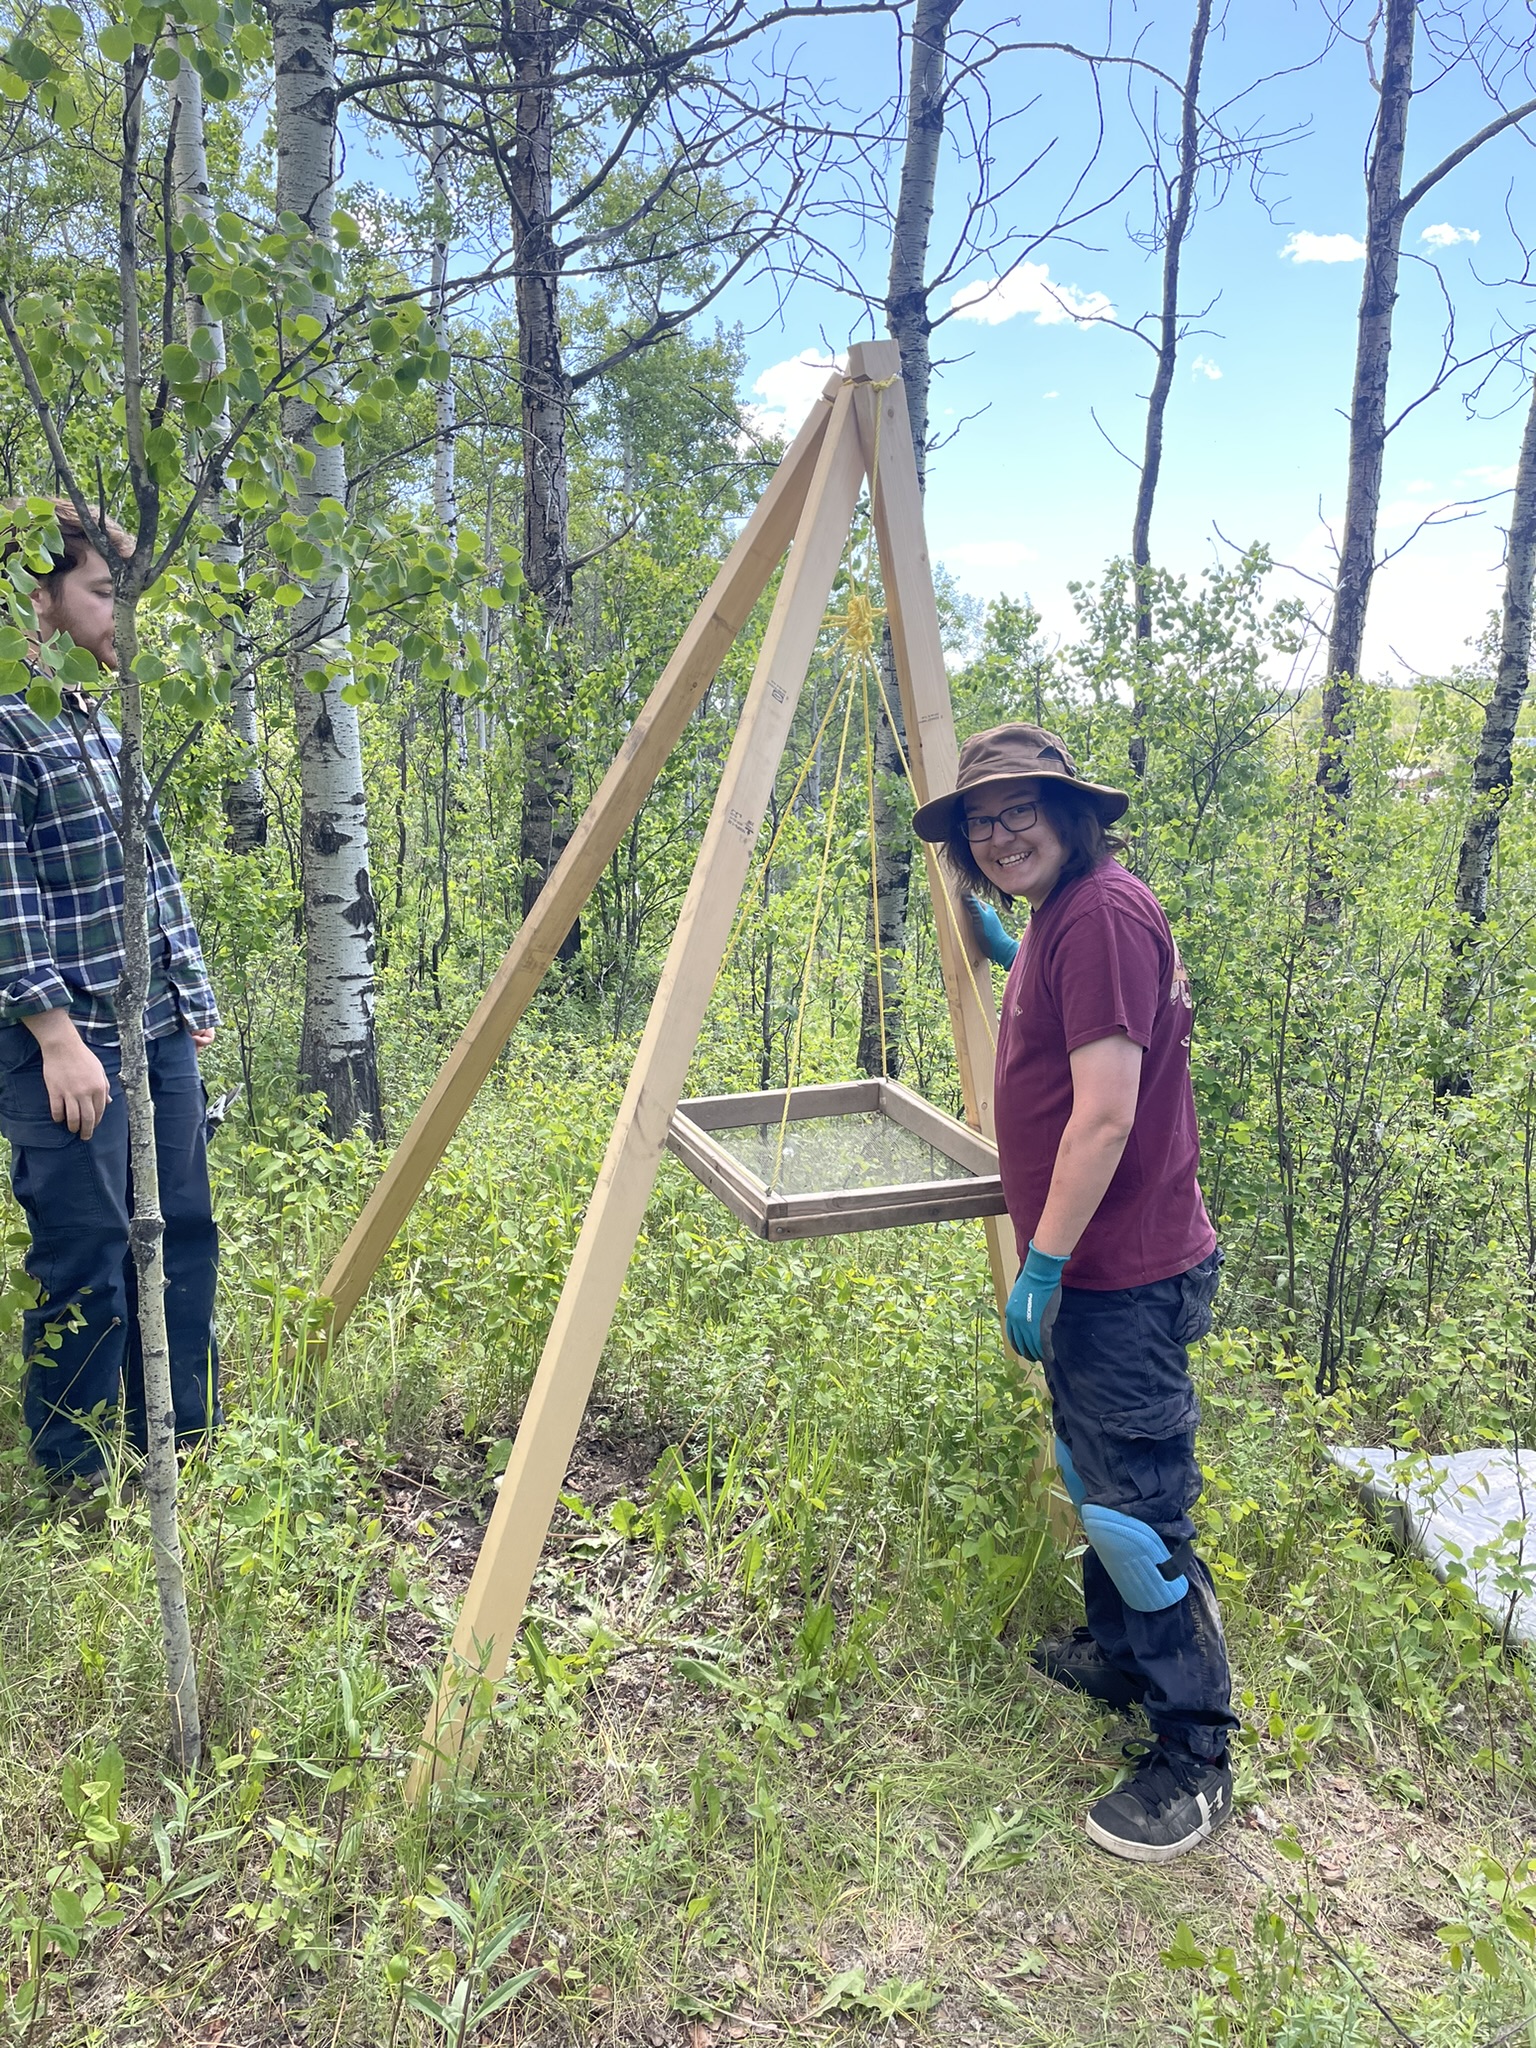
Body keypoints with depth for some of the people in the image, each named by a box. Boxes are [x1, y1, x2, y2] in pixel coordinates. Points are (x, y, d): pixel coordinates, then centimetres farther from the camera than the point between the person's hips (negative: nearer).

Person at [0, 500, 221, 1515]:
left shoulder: (111, 728, 16)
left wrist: (195, 994, 16)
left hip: (162, 1032, 8)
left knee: (182, 1238, 12)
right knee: (86, 1259, -1)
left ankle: (181, 1447, 26)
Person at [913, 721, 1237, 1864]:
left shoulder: (1104, 911, -20)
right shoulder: (1057, 915, 11)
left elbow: (1106, 1112, -24)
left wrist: (1041, 1266, -21)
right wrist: (1006, 953, 29)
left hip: (1125, 1272, -10)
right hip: (1090, 1265, 11)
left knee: (1135, 1503, -4)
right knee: (1089, 1472, 22)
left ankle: (1196, 1758, 11)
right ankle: (1116, 1654, 41)